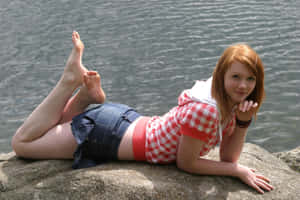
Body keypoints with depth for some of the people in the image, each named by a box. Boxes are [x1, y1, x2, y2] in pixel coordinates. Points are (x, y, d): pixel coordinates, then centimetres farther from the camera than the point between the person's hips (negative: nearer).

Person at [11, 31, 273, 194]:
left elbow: (227, 157, -2)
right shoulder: (205, 109, -31)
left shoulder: (229, 102, -5)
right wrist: (240, 171, -17)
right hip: (109, 136, -8)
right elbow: (186, 163, -21)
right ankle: (72, 80, 3)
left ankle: (88, 91, 14)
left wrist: (244, 122, -17)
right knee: (21, 142, 4)